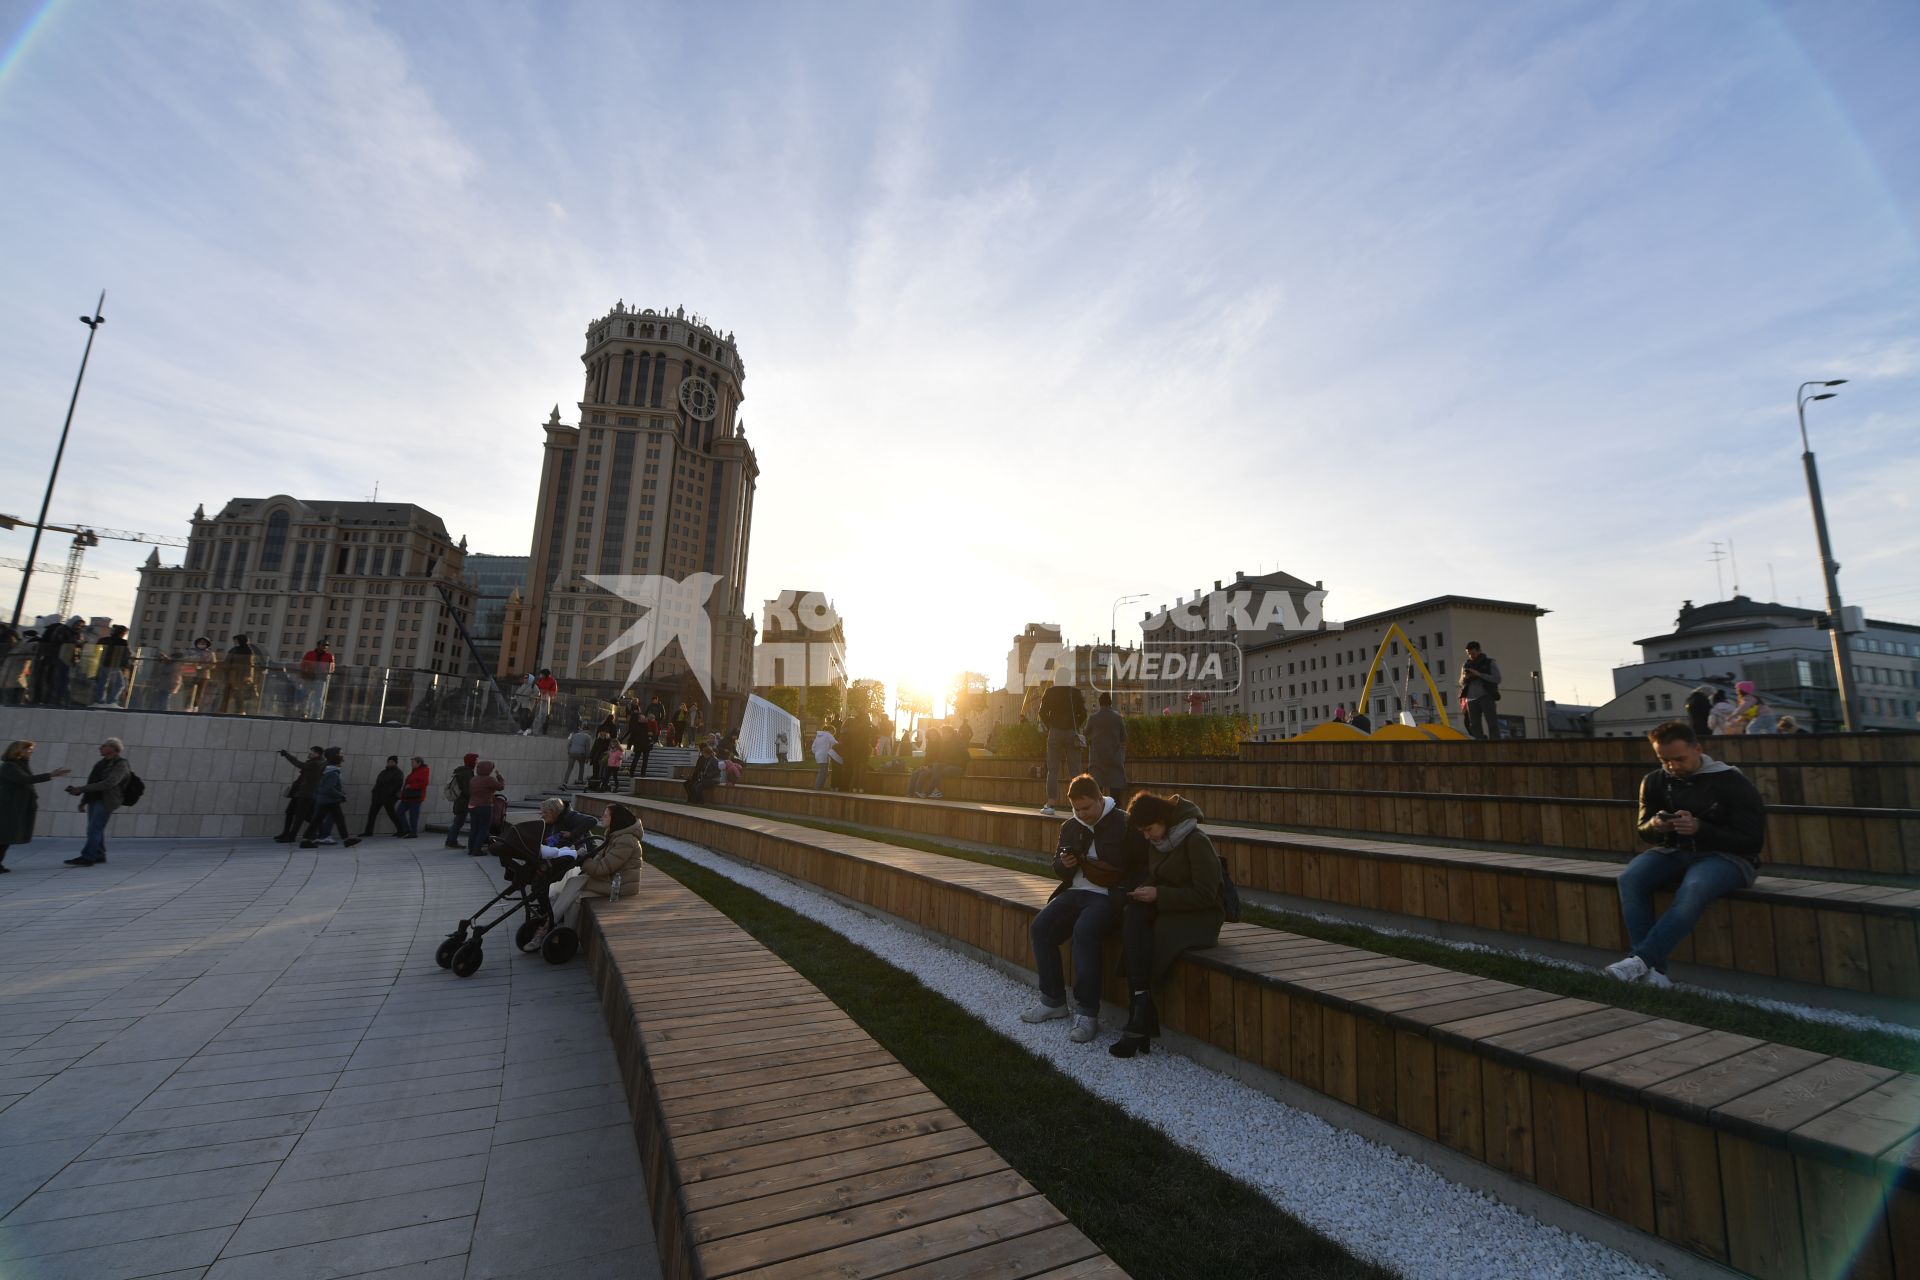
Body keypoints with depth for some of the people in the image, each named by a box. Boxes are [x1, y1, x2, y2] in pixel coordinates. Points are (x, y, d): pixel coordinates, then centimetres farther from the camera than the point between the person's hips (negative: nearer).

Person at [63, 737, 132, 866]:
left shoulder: (121, 765, -11)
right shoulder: (101, 763, 15)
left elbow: (108, 784, -23)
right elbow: (92, 782, 20)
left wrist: (81, 789, -23)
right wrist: (83, 800, 16)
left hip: (106, 801, -8)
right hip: (94, 800, 8)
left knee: (94, 829, -11)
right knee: (97, 829, 8)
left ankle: (86, 858, -11)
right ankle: (99, 855, 13)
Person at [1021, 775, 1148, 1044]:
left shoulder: (1124, 824, -5)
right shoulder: (1070, 826, 15)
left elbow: (1145, 865, -6)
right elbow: (1058, 868, 23)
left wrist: (1127, 894, -20)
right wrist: (1064, 863, -1)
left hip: (1110, 896, -6)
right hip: (1076, 892, 7)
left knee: (1084, 931, -33)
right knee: (1039, 928, -14)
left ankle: (1087, 1013, -20)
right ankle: (1053, 1000, 3)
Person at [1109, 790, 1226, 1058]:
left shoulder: (1197, 842, -15)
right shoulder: (1156, 842, 8)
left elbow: (1206, 895, -17)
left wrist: (1158, 895, -21)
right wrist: (1143, 890, -4)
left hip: (1199, 916, -7)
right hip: (1164, 909, 7)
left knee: (1136, 941, -30)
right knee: (1132, 916, -28)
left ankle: (1139, 1024, -19)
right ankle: (1143, 1019, -29)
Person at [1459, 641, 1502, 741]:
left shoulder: (1490, 662, 5)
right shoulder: (1466, 664, 16)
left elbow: (1497, 679, -6)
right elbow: (1461, 683, 20)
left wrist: (1479, 674, -15)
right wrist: (1464, 677, -3)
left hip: (1486, 696, -4)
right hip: (1471, 699, 4)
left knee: (1492, 722, -9)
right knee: (1475, 725, 0)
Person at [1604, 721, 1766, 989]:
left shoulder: (1732, 783, -7)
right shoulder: (1654, 782, 7)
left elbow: (1752, 842, -10)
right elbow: (1644, 833, 16)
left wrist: (1700, 828, -26)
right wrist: (1655, 826, -10)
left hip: (1725, 856, -4)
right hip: (1674, 852, 5)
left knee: (1693, 889, -37)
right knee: (1630, 879, -26)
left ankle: (1641, 959, -37)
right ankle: (1651, 970, -30)